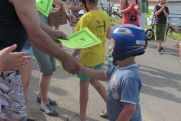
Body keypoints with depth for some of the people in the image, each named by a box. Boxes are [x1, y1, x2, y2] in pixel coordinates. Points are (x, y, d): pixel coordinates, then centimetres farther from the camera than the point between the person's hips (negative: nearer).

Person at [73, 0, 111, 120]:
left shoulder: (86, 18, -20)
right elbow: (108, 35, 13)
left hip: (88, 57, -7)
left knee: (84, 86, 8)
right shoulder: (105, 15, 1)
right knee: (94, 81, 26)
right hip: (100, 56, 7)